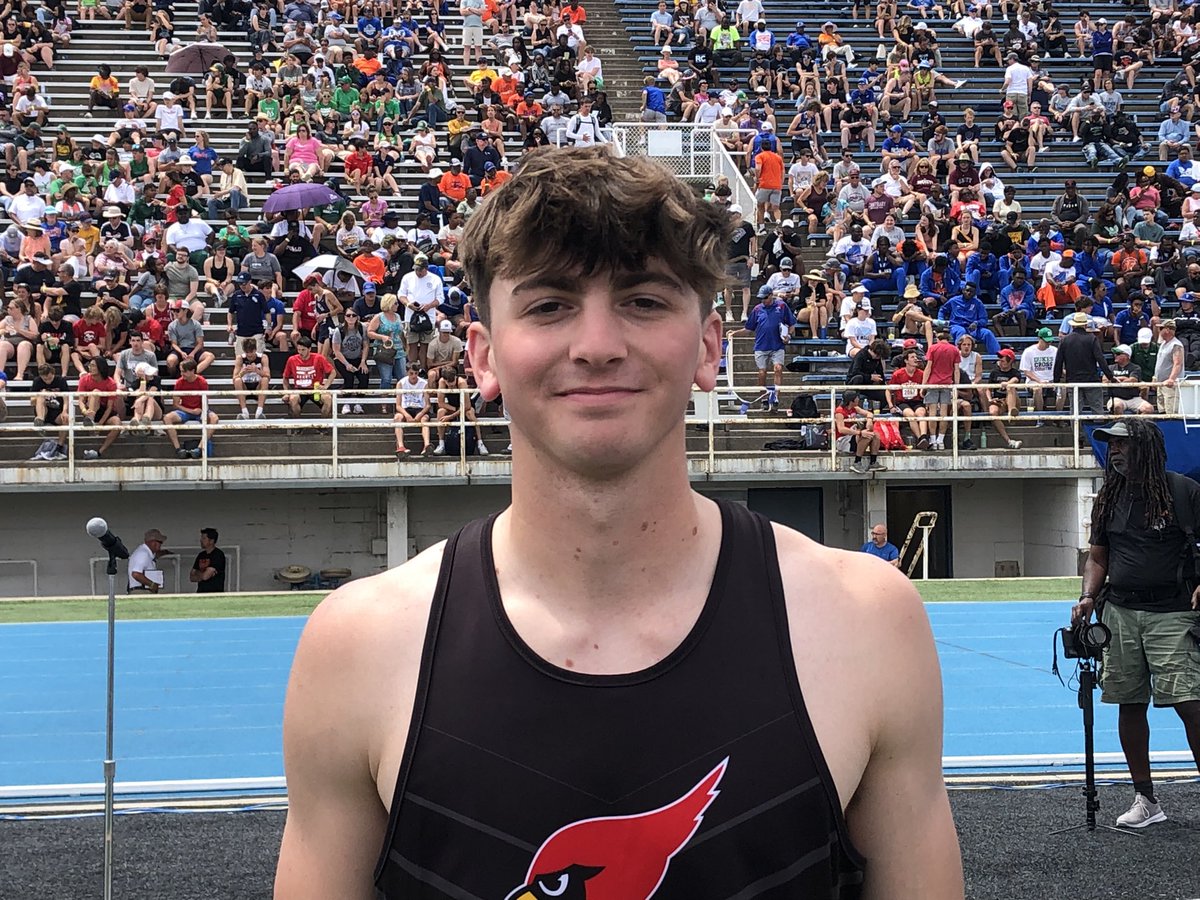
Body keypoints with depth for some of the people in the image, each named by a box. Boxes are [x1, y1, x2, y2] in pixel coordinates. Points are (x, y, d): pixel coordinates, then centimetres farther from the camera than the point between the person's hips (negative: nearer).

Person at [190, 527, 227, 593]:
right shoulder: (201, 555, 15)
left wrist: (197, 573, 5)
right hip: (200, 592, 7)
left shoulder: (218, 554, -8)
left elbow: (205, 576, -15)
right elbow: (191, 578, 13)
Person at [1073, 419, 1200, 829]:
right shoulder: (1108, 499, 13)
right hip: (1120, 612, 5)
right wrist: (1088, 597, 3)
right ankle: (1146, 800, 18)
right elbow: (1097, 557, 18)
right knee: (1130, 703, 8)